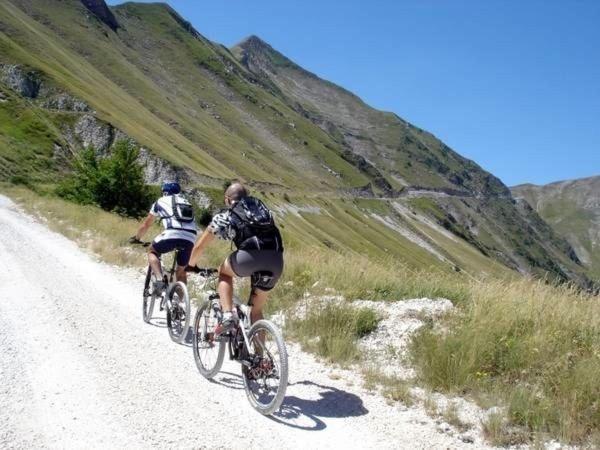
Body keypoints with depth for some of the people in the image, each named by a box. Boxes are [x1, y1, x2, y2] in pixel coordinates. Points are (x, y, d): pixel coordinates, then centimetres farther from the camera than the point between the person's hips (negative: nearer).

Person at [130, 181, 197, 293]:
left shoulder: (161, 201, 25)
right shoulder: (187, 203, 35)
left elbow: (146, 224, 32)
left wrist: (136, 238, 48)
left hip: (172, 233, -3)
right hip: (190, 238, 4)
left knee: (152, 251, 24)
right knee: (181, 270, 22)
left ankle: (159, 279, 2)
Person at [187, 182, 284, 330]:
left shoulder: (224, 216, 20)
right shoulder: (262, 208, 32)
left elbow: (199, 246, 26)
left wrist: (191, 265, 44)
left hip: (250, 255, -4)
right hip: (277, 261, 4)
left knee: (224, 272, 28)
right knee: (257, 310, 22)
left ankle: (227, 315, 9)